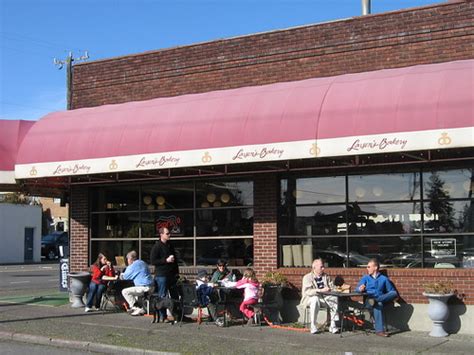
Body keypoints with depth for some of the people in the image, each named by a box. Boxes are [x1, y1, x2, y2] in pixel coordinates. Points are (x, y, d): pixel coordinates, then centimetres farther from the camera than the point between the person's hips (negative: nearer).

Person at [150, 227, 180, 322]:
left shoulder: (170, 245, 14)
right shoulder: (156, 246, -8)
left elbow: (175, 259, 23)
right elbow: (152, 261, -14)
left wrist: (176, 272, 17)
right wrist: (166, 260, -18)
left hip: (171, 275, 7)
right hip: (161, 275, -7)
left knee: (175, 296, 10)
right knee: (162, 296, -2)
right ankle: (162, 317, 5)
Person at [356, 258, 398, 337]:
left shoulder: (384, 279, 19)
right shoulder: (365, 278, 19)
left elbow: (392, 291, 18)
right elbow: (357, 288, 4)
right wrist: (360, 288, -21)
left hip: (382, 299, 2)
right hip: (368, 301, -2)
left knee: (394, 293, -24)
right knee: (378, 304, -38)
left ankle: (375, 300, -39)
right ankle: (379, 330, -44)